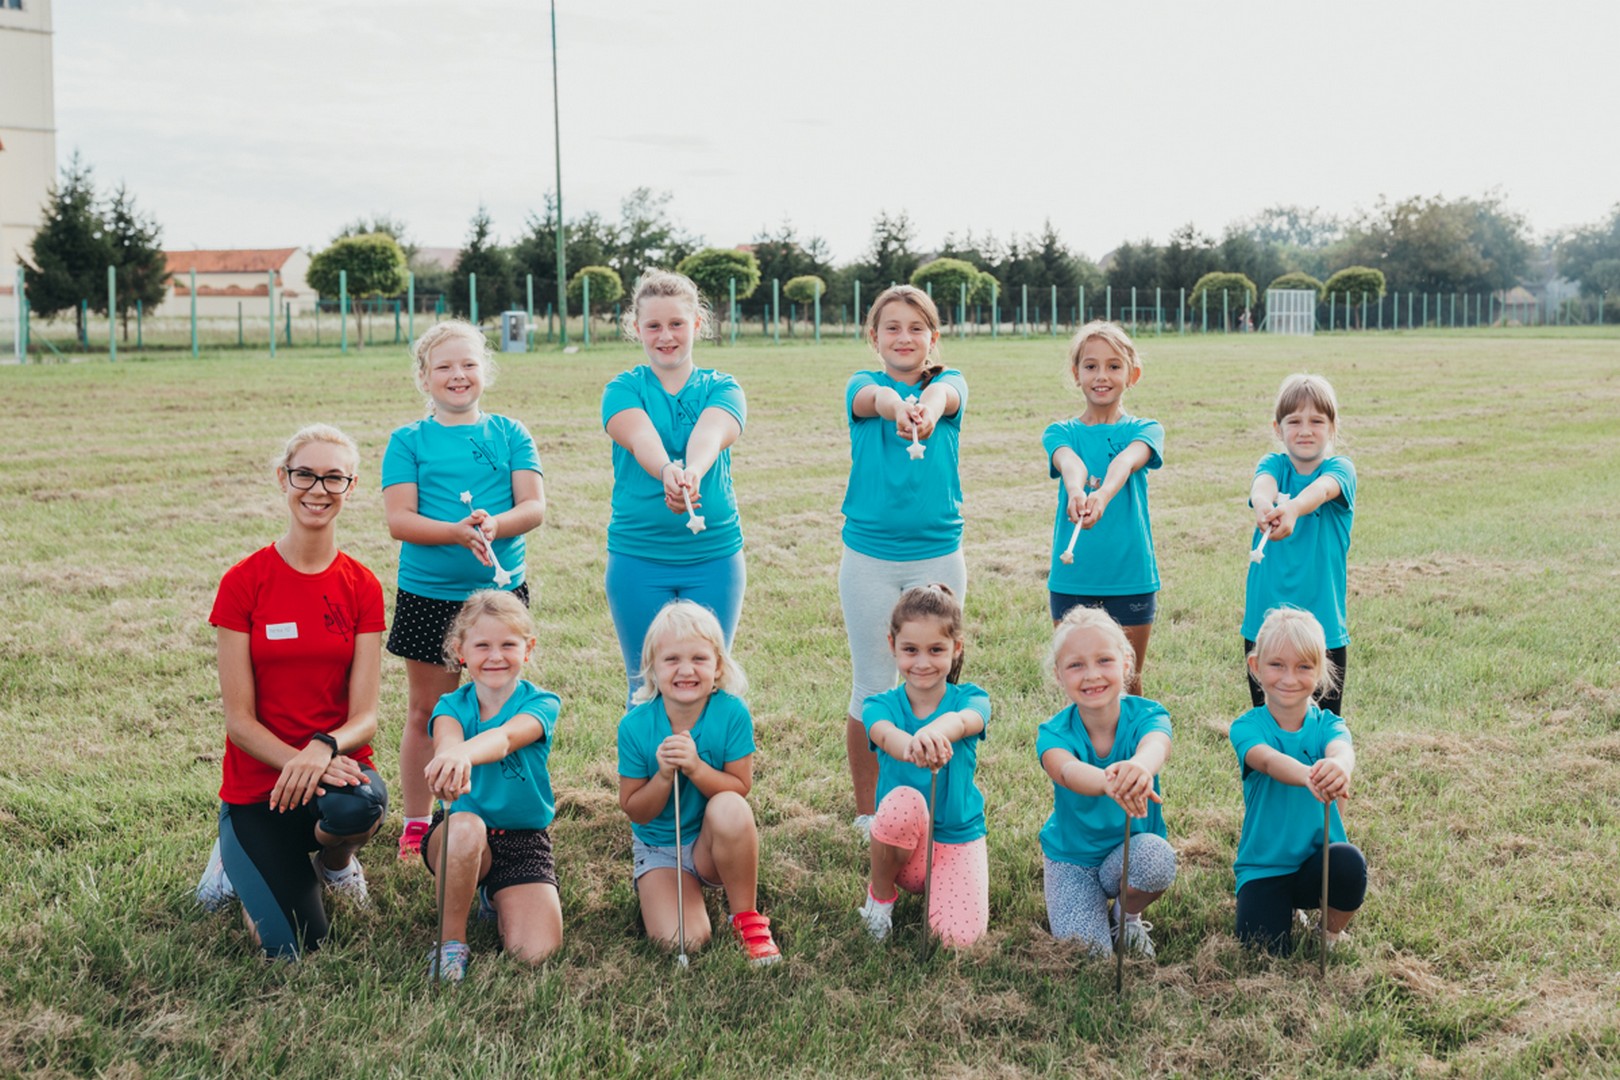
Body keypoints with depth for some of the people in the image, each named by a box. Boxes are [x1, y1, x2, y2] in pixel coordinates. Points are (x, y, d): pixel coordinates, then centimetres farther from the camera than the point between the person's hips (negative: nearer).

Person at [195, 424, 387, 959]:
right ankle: (237, 858, 19)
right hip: (258, 781, -1)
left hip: (338, 765, 1)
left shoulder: (362, 588, 0)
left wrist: (323, 750, -27)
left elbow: (364, 714, -6)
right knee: (294, 947, -16)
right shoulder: (243, 583, -7)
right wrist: (295, 762, -26)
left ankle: (333, 858, 2)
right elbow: (239, 720, -9)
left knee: (356, 807, -37)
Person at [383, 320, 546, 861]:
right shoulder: (407, 441, 1)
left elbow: (534, 506, -4)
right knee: (425, 713, 8)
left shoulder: (509, 434, 5)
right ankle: (416, 825, 20)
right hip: (429, 595, -1)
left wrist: (493, 525, -25)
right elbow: (399, 519, -9)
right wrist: (457, 532, -25)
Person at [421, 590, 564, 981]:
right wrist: (450, 760, -55)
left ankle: (495, 895, 19)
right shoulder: (452, 706, -3)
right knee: (466, 825, -37)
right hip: (458, 836, 0)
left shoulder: (540, 704, -8)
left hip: (524, 840, 0)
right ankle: (450, 939, -13)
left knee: (536, 953, -16)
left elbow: (506, 737, -32)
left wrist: (464, 753, -56)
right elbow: (447, 741, -28)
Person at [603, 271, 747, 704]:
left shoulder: (721, 389, 3)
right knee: (646, 688, 7)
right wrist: (668, 473, -45)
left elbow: (709, 435, -20)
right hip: (637, 558, -1)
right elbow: (642, 439, -22)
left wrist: (694, 472, -44)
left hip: (714, 557, 1)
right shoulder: (623, 390, 0)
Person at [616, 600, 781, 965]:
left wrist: (696, 768, -31)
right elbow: (635, 811, -9)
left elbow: (741, 789, -15)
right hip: (659, 848, 0)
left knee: (729, 808, -36)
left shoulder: (732, 713, -17)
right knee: (680, 940, -23)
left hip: (715, 844, 0)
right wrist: (664, 776, -27)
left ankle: (746, 917, -13)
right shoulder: (635, 726, -15)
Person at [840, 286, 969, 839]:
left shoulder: (949, 382, 3)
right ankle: (869, 811, 21)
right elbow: (875, 397, -24)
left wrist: (928, 409, -49)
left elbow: (943, 396, -23)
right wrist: (896, 407, -50)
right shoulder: (863, 385, 1)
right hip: (869, 556, 0)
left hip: (938, 555, 1)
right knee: (873, 687, 7)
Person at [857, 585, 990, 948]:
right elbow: (885, 734, -33)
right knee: (902, 800, -34)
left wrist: (938, 730, -60)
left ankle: (932, 884, 13)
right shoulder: (881, 706, -8)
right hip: (902, 838, 0)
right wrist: (910, 748, -59)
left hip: (959, 839, 0)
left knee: (959, 935, -24)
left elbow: (965, 720, -34)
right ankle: (881, 892, -5)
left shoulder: (969, 699, -7)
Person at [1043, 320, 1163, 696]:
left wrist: (1103, 495, -45)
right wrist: (1076, 491, -45)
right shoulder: (1061, 433, 3)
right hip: (1072, 578, 1)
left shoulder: (1144, 430, 0)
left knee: (1127, 683, 11)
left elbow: (1127, 461, -23)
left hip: (1131, 577, 0)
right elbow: (1068, 462, -21)